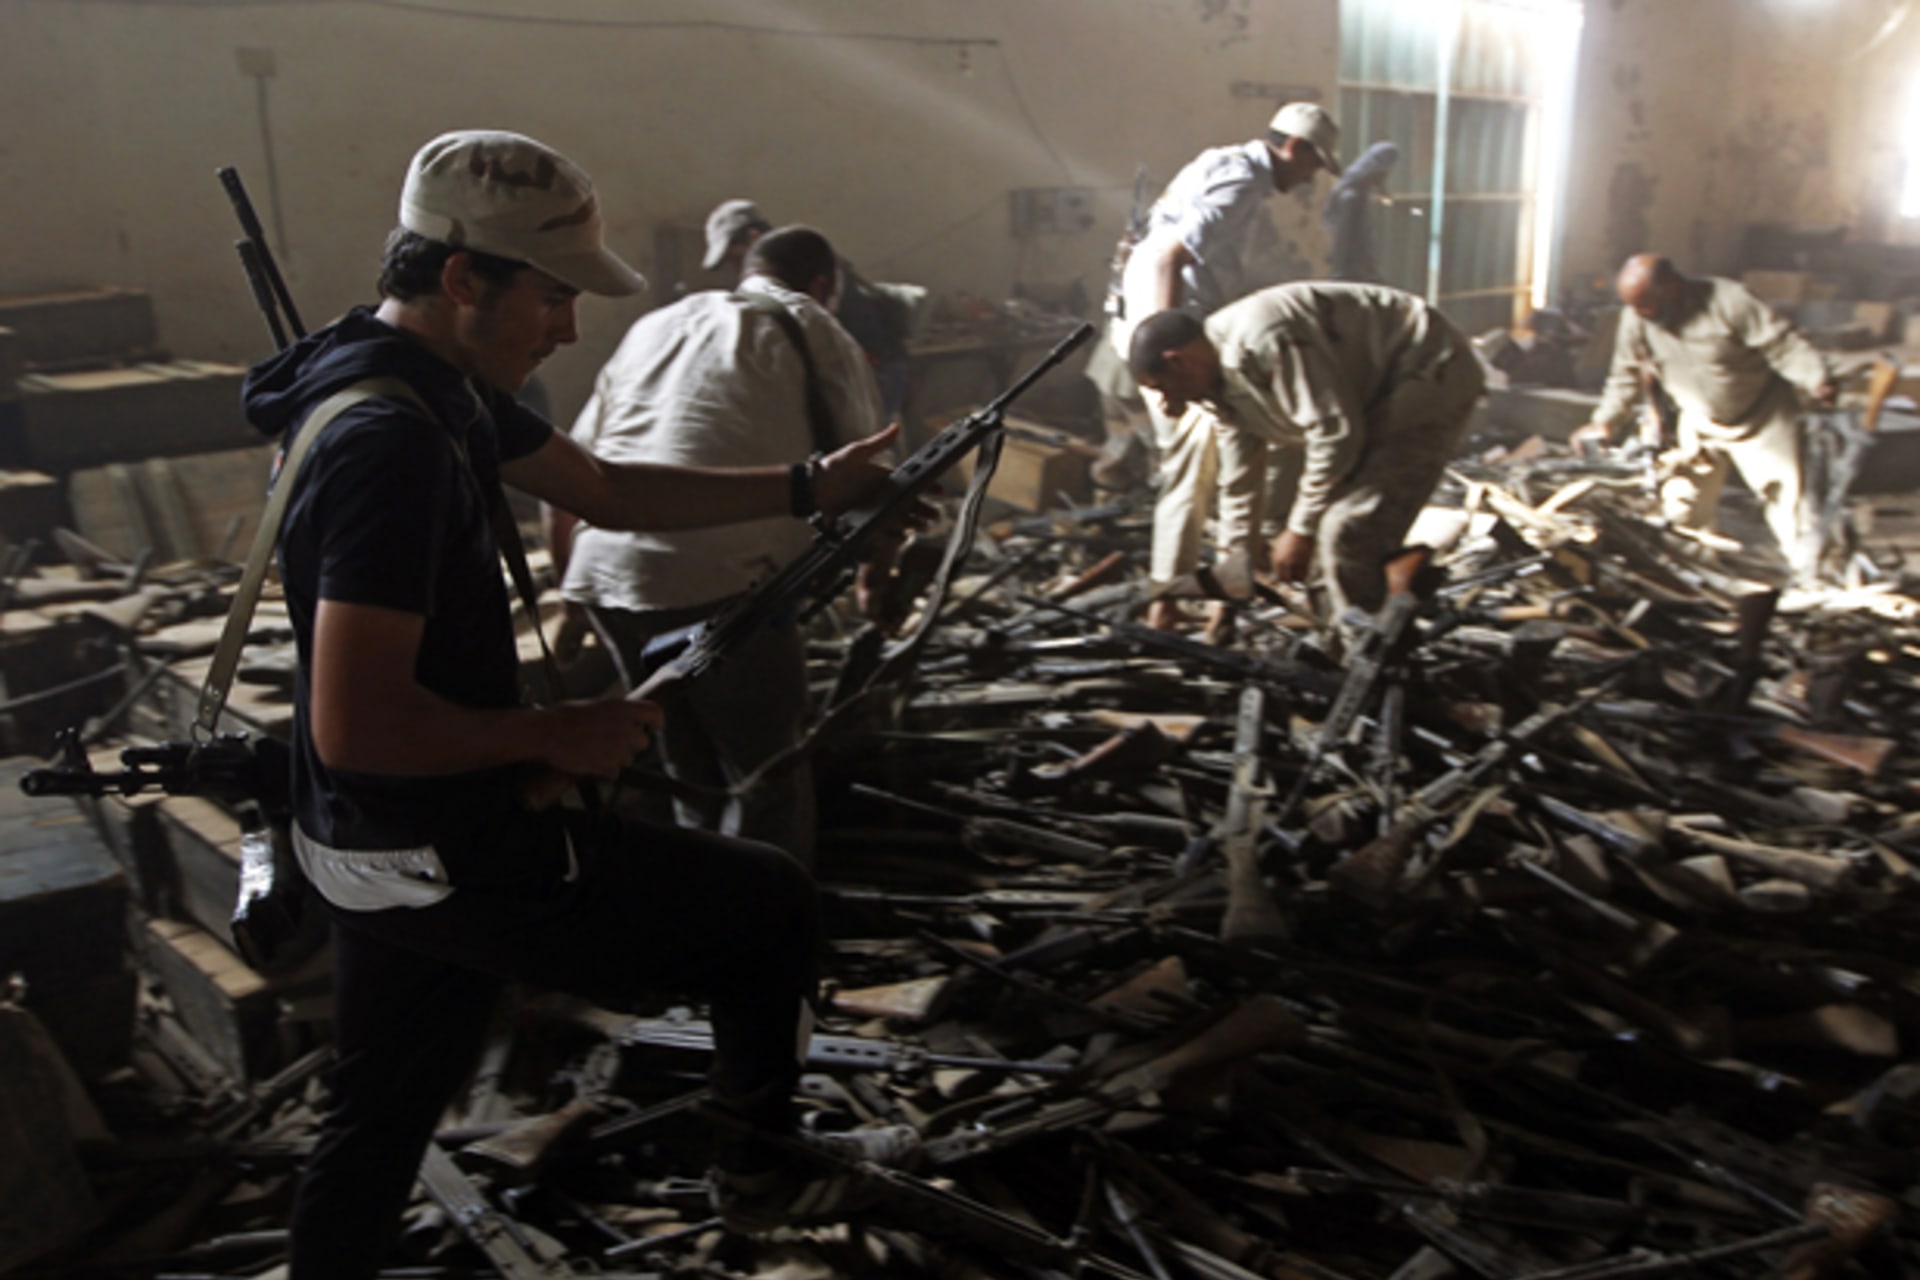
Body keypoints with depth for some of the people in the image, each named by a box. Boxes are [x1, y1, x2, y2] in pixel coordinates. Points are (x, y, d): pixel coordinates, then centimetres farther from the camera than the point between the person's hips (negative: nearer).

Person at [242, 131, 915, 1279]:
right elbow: (354, 725, -31)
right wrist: (556, 735, -18)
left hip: (382, 852, 9)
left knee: (381, 1113, 23)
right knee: (770, 902, 7)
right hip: (448, 859, -9)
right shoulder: (390, 441, -27)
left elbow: (606, 490, 14)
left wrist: (810, 487, 9)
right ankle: (764, 1167, 28)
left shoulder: (447, 385, 4)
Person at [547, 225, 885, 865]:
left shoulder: (654, 325, 27)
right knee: (772, 792, 6)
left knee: (697, 785, 21)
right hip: (719, 582, -6)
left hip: (601, 574, 6)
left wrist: (571, 596, 33)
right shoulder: (811, 328, 14)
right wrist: (876, 579, 33)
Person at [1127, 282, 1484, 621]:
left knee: (1348, 534, -19)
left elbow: (1336, 431, -26)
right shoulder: (1220, 380, 4)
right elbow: (1240, 482, 11)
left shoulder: (1264, 338, -28)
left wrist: (1301, 529, -17)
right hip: (1379, 397, 10)